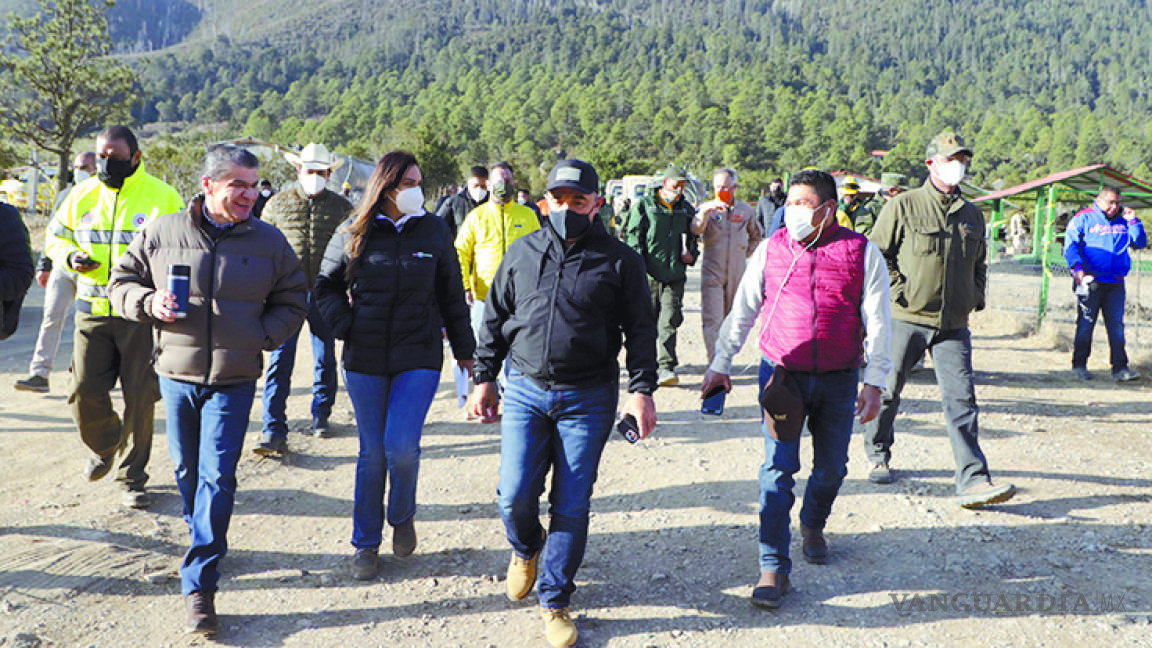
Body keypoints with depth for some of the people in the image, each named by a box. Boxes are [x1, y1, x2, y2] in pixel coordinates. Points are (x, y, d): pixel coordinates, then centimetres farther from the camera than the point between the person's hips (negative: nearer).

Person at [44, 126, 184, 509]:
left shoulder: (162, 197, -2)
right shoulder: (82, 196, 9)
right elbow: (56, 236, 20)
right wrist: (69, 256, -3)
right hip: (92, 310, 3)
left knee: (140, 396, 1)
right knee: (84, 391, -1)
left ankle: (132, 477, 17)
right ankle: (104, 446, 32)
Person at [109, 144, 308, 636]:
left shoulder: (269, 241, 0)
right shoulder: (162, 232, -1)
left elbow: (292, 303, 8)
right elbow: (122, 282, 10)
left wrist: (260, 336, -7)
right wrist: (149, 303, -11)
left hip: (234, 379, -2)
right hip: (177, 373, 2)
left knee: (217, 477, -7)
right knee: (186, 469, 15)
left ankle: (199, 584, -2)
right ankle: (204, 539, 41)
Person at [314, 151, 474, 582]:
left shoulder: (434, 231, 4)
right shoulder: (353, 234, 2)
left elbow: (451, 294, 11)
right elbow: (325, 285, 12)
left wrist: (464, 349, 13)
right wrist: (345, 326, -3)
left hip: (419, 358, -1)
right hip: (365, 360, 1)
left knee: (401, 446, -13)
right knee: (372, 453, 6)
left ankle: (402, 516, 19)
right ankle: (365, 543, 23)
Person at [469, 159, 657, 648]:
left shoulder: (619, 260, 1)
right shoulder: (521, 254, 8)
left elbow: (640, 329, 2)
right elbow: (495, 320, 14)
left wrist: (642, 389, -6)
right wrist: (484, 377, 11)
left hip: (588, 399, -2)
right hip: (525, 391, 2)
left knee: (572, 505, 2)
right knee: (515, 495, -3)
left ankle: (555, 601, 19)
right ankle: (525, 548, 33)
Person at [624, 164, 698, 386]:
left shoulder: (686, 209, 14)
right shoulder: (644, 205, 2)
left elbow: (692, 236, 26)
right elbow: (632, 235, 0)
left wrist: (691, 254, 6)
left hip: (675, 275, 2)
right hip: (649, 275, -2)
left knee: (670, 320, -7)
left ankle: (668, 367, -5)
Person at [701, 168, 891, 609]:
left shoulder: (862, 253, -1)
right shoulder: (771, 249, 3)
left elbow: (877, 322, 0)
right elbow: (743, 310, 10)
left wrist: (874, 383, -4)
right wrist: (720, 365, 10)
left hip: (838, 379, 1)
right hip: (781, 373, 0)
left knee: (831, 468, 12)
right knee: (778, 467, -6)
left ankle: (813, 524, 43)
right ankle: (773, 569, -1)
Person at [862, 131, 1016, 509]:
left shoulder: (972, 215, 14)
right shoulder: (903, 207, -2)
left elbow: (979, 263, 27)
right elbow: (876, 253, -3)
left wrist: (976, 296, 11)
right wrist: (899, 291, -11)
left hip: (954, 324, 3)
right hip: (906, 319, -3)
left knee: (961, 399, -6)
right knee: (887, 390, 8)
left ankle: (972, 481, -8)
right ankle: (878, 456, 31)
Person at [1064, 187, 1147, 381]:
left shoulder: (1123, 222, 16)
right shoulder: (1083, 218, 2)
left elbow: (1140, 243, 17)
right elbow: (1070, 245, -6)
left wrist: (1133, 221, 4)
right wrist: (1077, 267, -20)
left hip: (1115, 283, 4)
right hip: (1090, 281, -4)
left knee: (1116, 325, 1)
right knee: (1085, 324, 1)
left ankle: (1120, 368, 3)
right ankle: (1079, 365, 11)